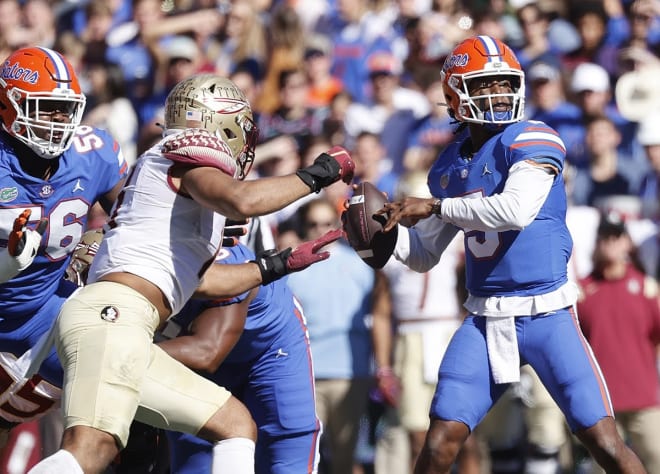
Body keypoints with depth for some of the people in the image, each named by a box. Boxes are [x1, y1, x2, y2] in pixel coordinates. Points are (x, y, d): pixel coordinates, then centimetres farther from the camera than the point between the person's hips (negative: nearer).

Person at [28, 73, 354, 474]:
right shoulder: (187, 159, 2)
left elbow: (203, 282, 36)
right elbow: (243, 201, -21)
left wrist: (279, 265, 42)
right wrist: (316, 176, -7)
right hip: (111, 314, -10)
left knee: (236, 424, 14)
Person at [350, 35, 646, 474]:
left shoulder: (533, 140, -8)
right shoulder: (450, 165, 10)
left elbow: (516, 210, -26)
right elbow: (424, 255, 19)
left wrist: (435, 207, -18)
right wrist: (387, 229, -2)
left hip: (547, 315, -5)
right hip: (485, 320, 5)